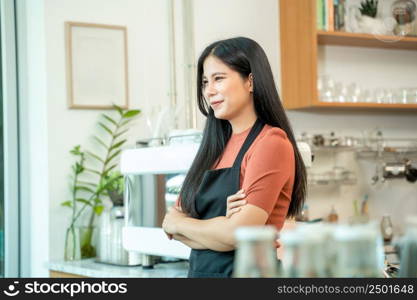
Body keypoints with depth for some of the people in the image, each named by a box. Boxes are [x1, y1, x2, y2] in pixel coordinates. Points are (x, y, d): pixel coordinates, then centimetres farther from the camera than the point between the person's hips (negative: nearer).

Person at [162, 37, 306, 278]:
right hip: (200, 270, 6)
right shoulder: (215, 147, 8)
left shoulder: (272, 143, -14)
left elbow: (239, 234, -21)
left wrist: (177, 222, -5)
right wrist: (220, 224, -17)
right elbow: (175, 222, 3)